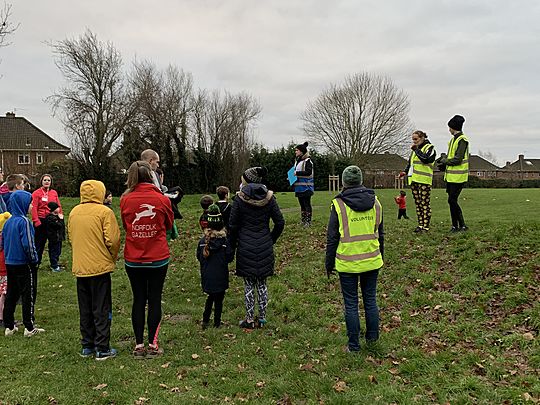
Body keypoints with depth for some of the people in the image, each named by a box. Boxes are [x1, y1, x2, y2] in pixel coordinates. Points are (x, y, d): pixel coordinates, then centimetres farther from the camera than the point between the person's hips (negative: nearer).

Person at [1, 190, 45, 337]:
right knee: (28, 295, 1)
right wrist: (34, 260, -10)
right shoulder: (24, 221, -17)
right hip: (24, 264, -7)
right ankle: (29, 328, 6)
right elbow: (28, 244, -21)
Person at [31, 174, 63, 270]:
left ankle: (53, 264, 16)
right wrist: (36, 221, -16)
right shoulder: (36, 193, -3)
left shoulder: (54, 193, 10)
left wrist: (60, 214, 0)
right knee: (39, 243, 3)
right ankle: (36, 263, 15)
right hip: (41, 221, -4)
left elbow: (59, 205, 15)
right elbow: (34, 208, -9)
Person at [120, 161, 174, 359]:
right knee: (154, 300, 8)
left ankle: (139, 345, 15)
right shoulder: (162, 199, -9)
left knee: (138, 300, 10)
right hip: (158, 259, -1)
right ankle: (152, 344, 13)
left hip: (133, 259, 1)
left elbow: (125, 226, 9)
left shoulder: (125, 200, -6)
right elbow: (169, 224, 7)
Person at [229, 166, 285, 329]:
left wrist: (233, 244, 5)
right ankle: (262, 318, 19)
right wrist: (271, 240, 13)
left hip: (246, 247, -3)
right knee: (262, 283, 13)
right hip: (265, 247, 3)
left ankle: (250, 320, 12)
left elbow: (233, 224, -7)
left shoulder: (240, 198, -9)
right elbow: (280, 223, 0)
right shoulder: (269, 197, -1)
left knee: (249, 284, 6)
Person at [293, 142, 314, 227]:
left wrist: (297, 173, -22)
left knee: (307, 204, -5)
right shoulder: (297, 161, 17)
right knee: (302, 204, 13)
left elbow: (309, 172, -22)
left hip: (306, 187, -9)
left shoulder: (307, 161, -11)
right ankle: (303, 221, 20)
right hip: (299, 187, 9)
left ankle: (308, 221, 0)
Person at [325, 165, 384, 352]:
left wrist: (329, 264, 3)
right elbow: (380, 233, 11)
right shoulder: (375, 202, 3)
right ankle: (372, 337, 29)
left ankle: (354, 345, 15)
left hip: (347, 264, -4)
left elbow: (332, 238, -6)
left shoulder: (338, 205, -10)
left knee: (351, 304, 6)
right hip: (372, 261, 4)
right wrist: (380, 256, 23)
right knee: (370, 300, 17)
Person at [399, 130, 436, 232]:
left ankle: (426, 226, -5)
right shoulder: (414, 149, 21)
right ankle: (420, 224, 13)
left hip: (424, 180, -8)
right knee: (418, 203, 8)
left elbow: (426, 159, -19)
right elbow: (410, 163, 27)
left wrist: (416, 149, -12)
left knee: (425, 203, -7)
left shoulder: (429, 147, -1)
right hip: (414, 179, 8)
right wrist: (405, 171, 11)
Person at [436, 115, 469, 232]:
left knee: (452, 200, -10)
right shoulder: (453, 139, 16)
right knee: (452, 201, 11)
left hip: (458, 177, -9)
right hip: (451, 176, 9)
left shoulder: (462, 140, -14)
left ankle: (462, 225, 0)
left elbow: (458, 160, -19)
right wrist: (444, 159, 5)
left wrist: (445, 161, -5)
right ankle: (455, 225, 18)